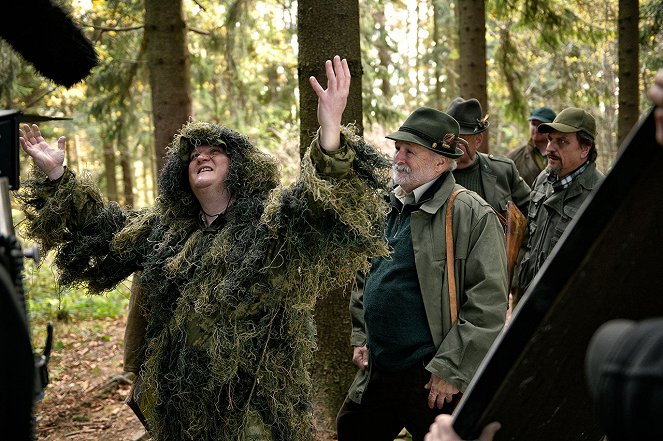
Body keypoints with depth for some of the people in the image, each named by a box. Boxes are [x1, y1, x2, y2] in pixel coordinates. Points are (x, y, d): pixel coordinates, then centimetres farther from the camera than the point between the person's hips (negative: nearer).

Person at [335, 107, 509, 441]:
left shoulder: (473, 215, -13)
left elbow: (488, 304, -17)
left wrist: (451, 370, -17)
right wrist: (360, 337, 14)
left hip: (433, 379, -7)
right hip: (375, 371, 7)